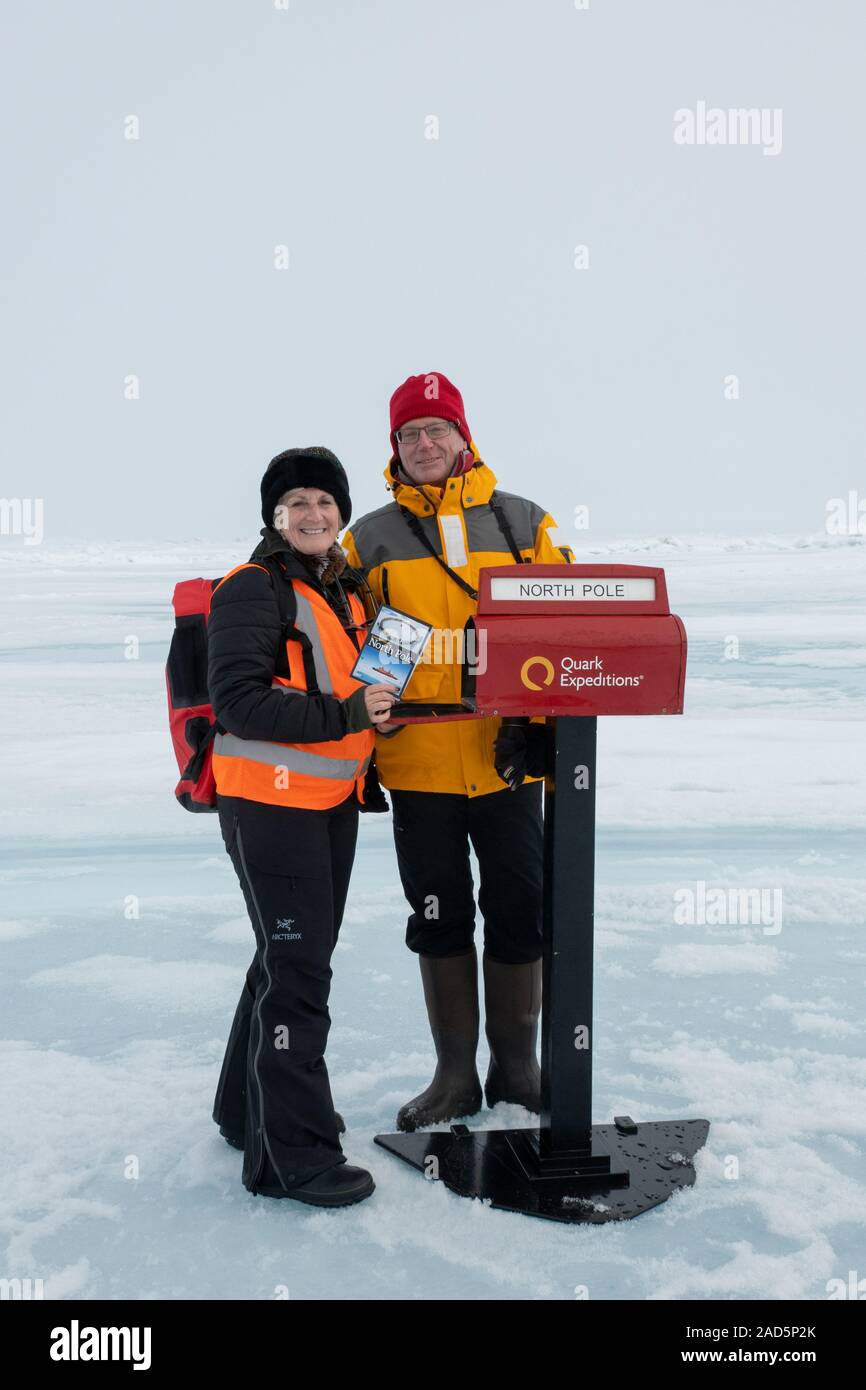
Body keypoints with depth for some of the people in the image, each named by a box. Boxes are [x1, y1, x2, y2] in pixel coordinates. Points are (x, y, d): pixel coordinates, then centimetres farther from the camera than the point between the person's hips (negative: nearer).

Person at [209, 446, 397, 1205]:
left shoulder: (347, 588, 13)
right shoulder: (255, 589, -12)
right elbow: (238, 699, -22)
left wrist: (367, 764, 15)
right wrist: (348, 715, -23)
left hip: (331, 799, 8)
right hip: (269, 800, -8)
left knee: (296, 957, 17)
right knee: (296, 967, -6)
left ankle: (251, 1109, 34)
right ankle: (293, 1152, 4)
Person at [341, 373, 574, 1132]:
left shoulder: (525, 523, 5)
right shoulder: (369, 539, 5)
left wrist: (541, 721, -7)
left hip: (509, 761, 0)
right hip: (418, 764, 0)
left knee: (520, 916, 8)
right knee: (439, 920, 10)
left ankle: (517, 1068, 27)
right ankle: (455, 1076, 24)